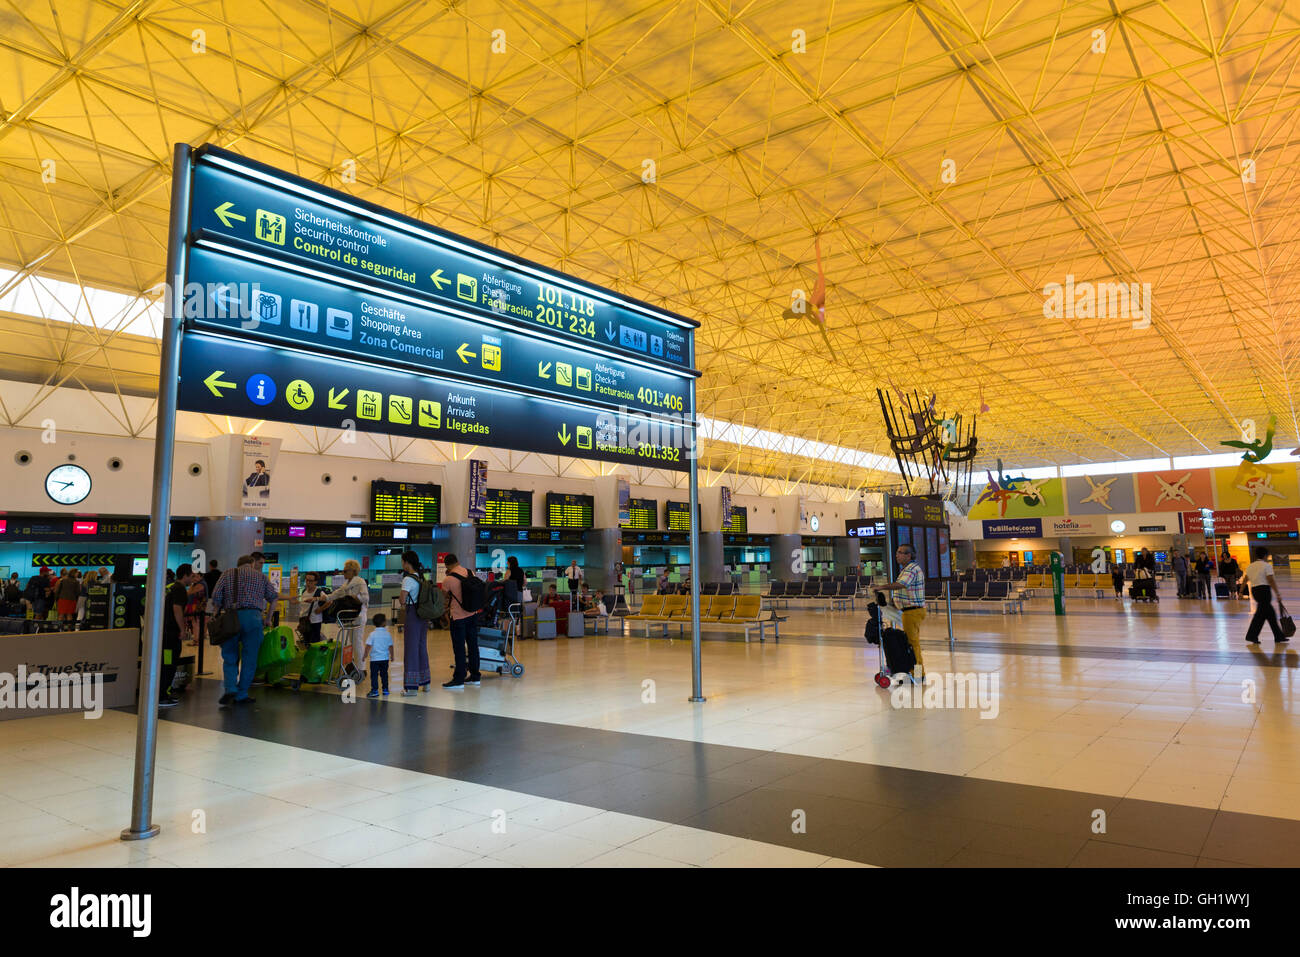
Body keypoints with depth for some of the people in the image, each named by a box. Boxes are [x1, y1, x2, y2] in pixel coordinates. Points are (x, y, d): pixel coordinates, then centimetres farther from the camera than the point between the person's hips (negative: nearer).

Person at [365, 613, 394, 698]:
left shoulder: (372, 634, -8)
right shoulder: (387, 634, -3)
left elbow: (368, 646, -10)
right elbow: (390, 646, 2)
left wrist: (366, 655, 2)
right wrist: (392, 655, 15)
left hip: (374, 659, -2)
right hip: (385, 658, 2)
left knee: (374, 675, 4)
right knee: (384, 674, 14)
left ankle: (375, 691, 2)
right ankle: (385, 690, 20)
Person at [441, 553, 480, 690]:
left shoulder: (449, 580, -15)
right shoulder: (470, 573, 0)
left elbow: (446, 596, 1)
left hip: (459, 617, -6)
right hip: (473, 614, 6)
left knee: (459, 649, 1)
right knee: (473, 645, 13)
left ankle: (459, 679, 6)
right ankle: (475, 677, 21)